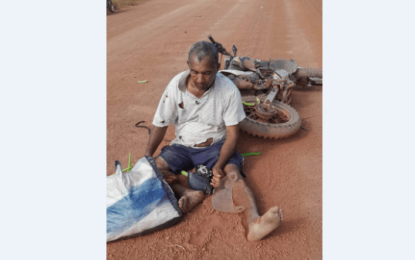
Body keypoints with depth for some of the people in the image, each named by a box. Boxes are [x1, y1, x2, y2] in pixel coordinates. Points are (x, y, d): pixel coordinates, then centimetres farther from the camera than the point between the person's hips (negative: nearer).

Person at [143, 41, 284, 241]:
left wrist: (219, 166, -27)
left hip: (215, 146, -3)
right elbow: (160, 124, -3)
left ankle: (254, 222, -48)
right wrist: (147, 156, -12)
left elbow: (232, 134, -14)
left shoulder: (228, 90, -16)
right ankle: (189, 194, -35)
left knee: (233, 172, -31)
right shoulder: (176, 84, -10)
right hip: (182, 146, 3)